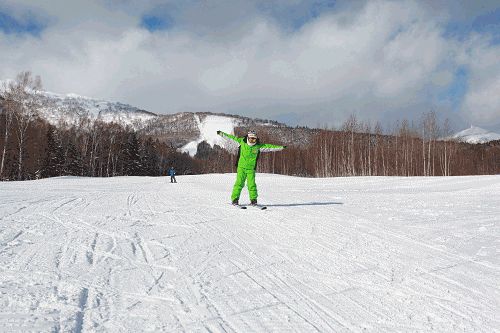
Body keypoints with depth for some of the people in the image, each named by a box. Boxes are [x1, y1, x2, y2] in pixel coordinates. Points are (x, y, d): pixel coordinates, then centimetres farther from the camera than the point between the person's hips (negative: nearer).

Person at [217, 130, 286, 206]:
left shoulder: (258, 146, -1)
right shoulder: (242, 141, -2)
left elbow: (269, 147, 2)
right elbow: (232, 137, 5)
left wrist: (281, 147, 1)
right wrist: (221, 133, 7)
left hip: (251, 168, 1)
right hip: (241, 167, 0)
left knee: (251, 184, -3)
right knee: (239, 183, -5)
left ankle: (253, 200, 9)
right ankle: (235, 199, 3)